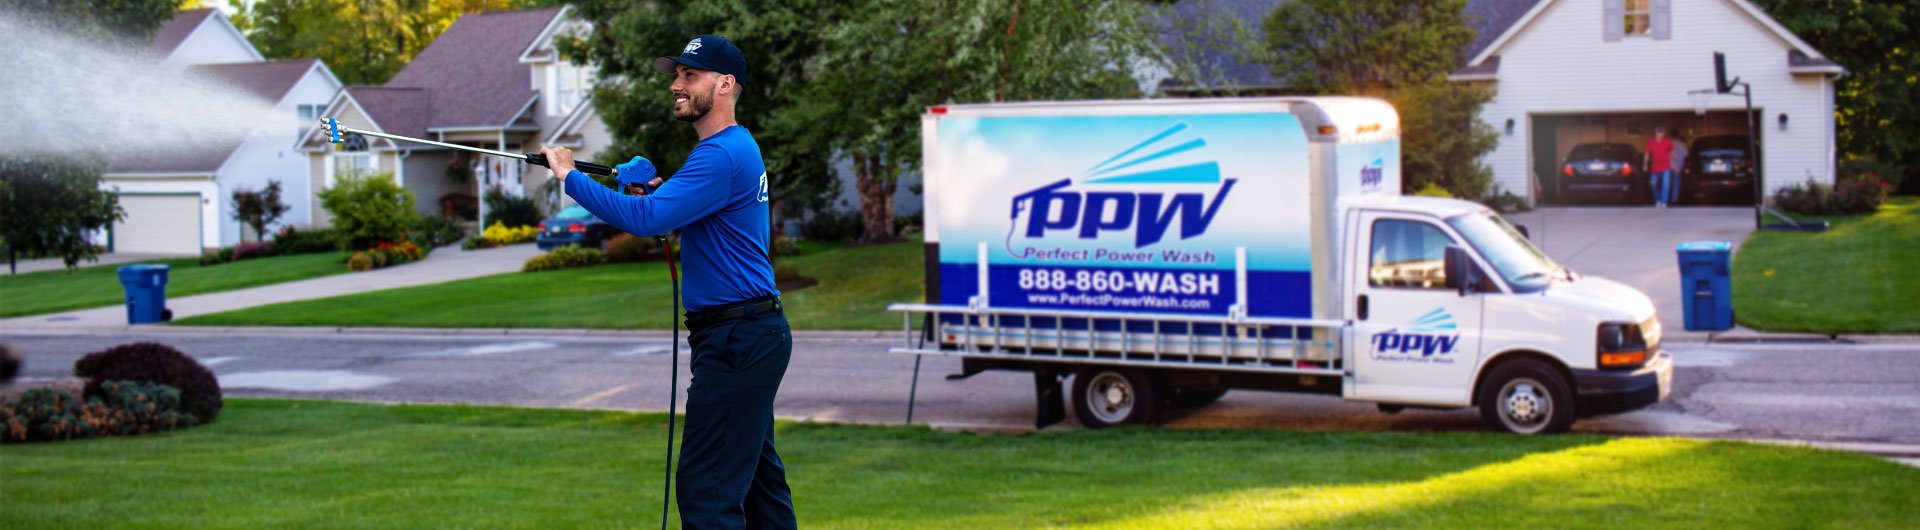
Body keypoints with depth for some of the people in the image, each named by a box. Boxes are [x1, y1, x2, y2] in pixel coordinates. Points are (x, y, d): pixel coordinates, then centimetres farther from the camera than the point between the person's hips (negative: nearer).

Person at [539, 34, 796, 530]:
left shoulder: (722, 155, -18)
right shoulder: (738, 146, 16)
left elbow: (645, 219, -26)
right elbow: (696, 213, 27)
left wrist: (571, 176, -16)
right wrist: (660, 190, 7)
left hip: (737, 340, -11)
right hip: (753, 334, 11)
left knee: (707, 490, -11)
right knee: (757, 473, 16)